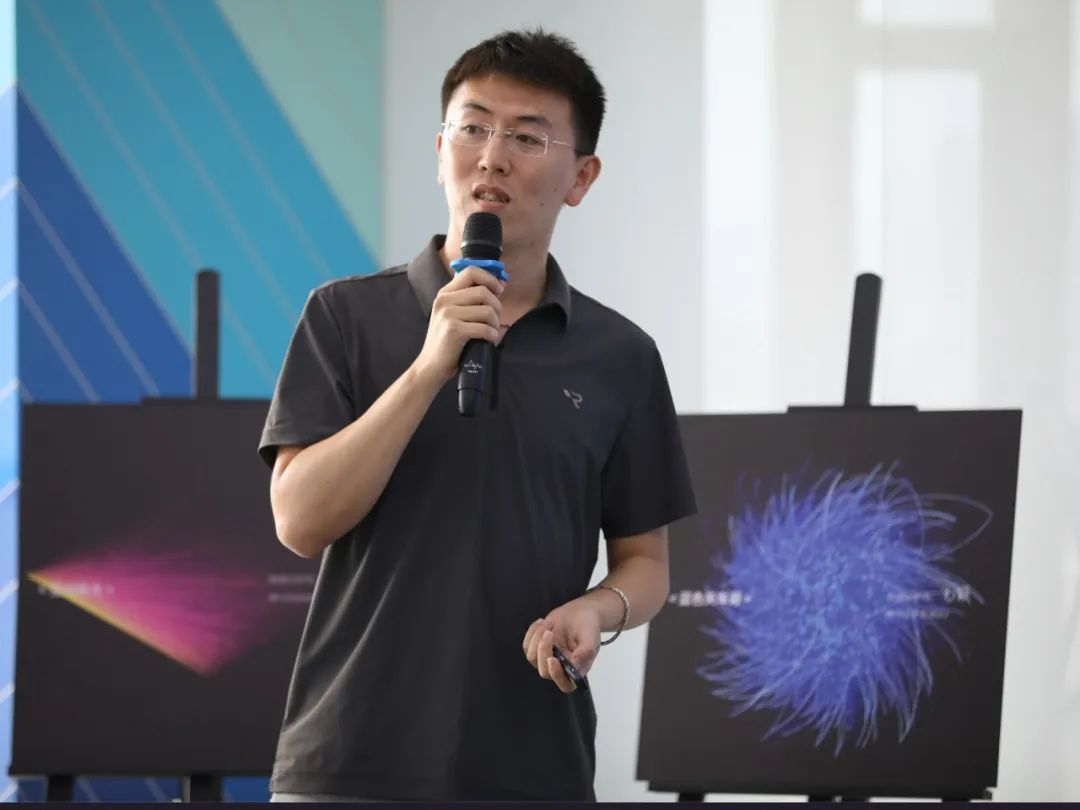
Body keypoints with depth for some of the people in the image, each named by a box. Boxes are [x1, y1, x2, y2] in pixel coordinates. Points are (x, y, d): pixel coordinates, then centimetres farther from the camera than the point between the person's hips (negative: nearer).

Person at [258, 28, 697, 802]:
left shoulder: (620, 356, 6)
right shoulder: (346, 318, 2)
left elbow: (644, 560, 12)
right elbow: (301, 519, -8)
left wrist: (597, 610, -11)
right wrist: (430, 367, -16)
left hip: (532, 767, 1)